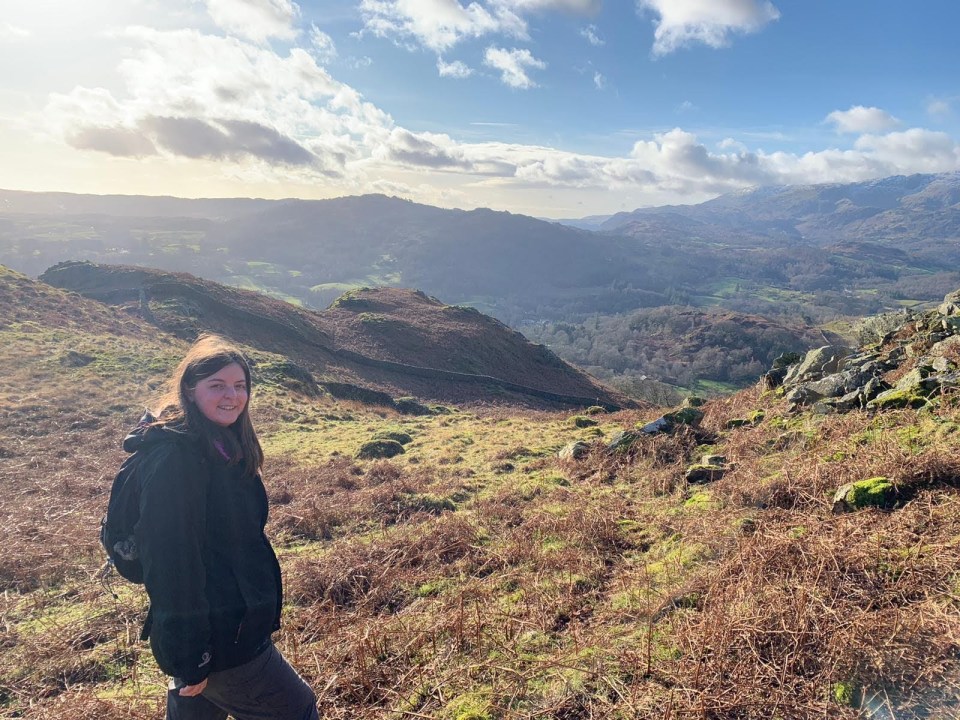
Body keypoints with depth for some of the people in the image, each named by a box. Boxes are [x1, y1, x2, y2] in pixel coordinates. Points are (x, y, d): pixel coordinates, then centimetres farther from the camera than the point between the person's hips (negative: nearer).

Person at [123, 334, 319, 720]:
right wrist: (188, 660, -22)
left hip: (237, 621, 9)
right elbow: (172, 561, -25)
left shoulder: (223, 446, 6)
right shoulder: (176, 457, -24)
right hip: (216, 640, -9)